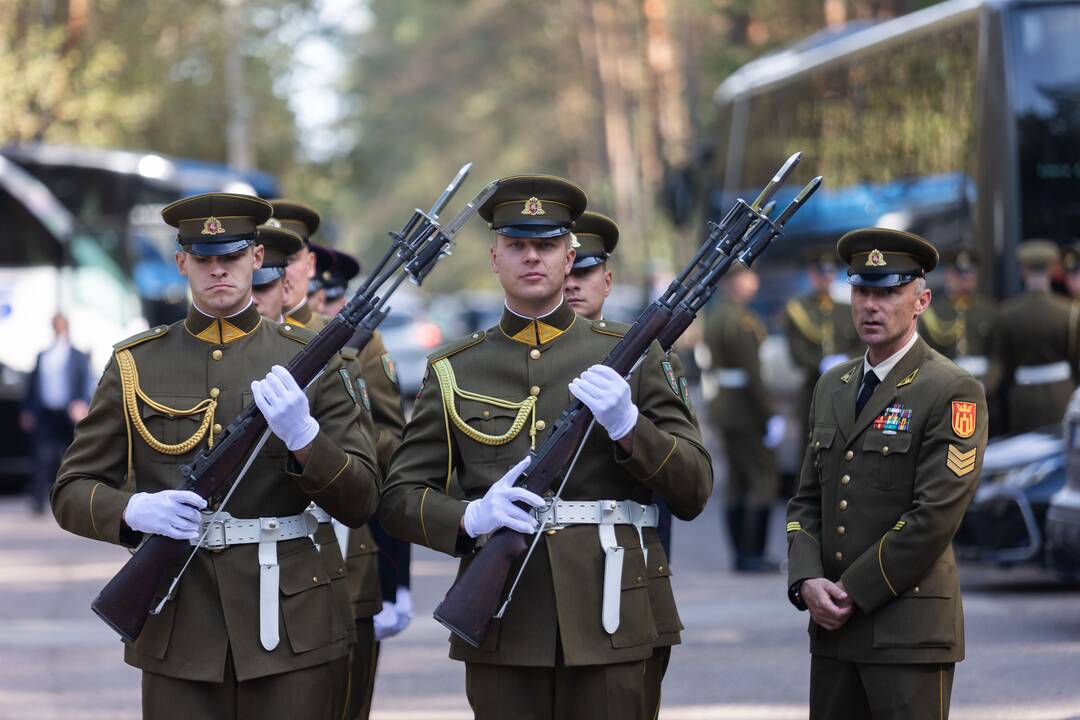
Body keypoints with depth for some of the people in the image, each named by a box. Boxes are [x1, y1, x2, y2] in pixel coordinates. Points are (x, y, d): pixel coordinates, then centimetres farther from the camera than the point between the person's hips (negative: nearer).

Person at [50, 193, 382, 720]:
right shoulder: (135, 365, 6)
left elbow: (360, 503, 1)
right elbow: (71, 492, 6)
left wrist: (303, 436, -17)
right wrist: (135, 511, -15)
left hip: (287, 623, 0)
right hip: (177, 632, 0)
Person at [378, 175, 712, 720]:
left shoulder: (630, 355, 8)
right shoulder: (454, 371, 10)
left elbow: (693, 491, 4)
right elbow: (399, 497, 7)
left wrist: (627, 425, -14)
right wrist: (470, 519, -14)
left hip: (614, 625, 0)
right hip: (504, 630, 1)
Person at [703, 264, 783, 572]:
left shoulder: (714, 316, 13)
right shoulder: (741, 321, -18)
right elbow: (751, 374, -21)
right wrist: (769, 417, -18)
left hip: (722, 405, 10)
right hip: (745, 406, -10)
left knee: (737, 481, 12)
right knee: (764, 479, -5)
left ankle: (741, 555, 13)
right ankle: (752, 555, -8)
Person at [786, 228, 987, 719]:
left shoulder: (953, 392, -8)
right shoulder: (832, 387, 15)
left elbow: (935, 516, -14)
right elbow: (807, 501, 15)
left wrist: (853, 592, -12)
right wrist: (807, 582, -3)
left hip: (909, 629, -6)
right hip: (834, 625, 6)